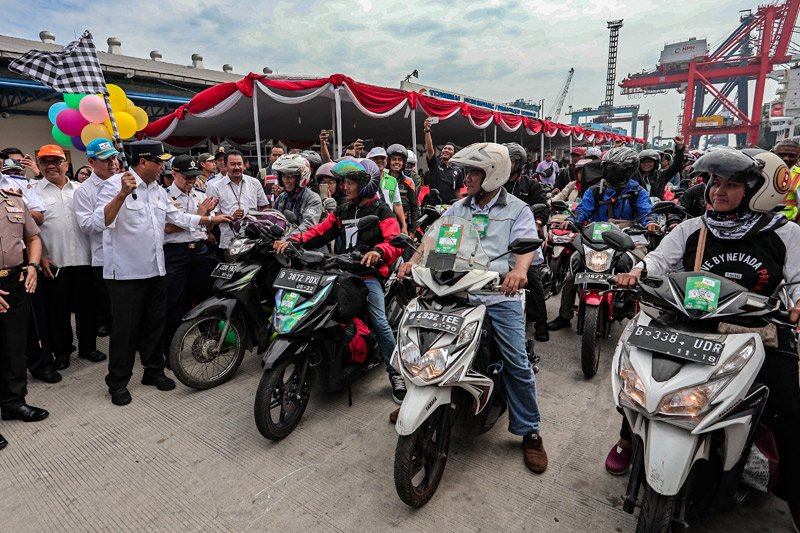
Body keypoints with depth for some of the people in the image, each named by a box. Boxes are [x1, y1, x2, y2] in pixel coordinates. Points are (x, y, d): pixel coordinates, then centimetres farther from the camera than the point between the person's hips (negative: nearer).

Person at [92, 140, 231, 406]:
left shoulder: (158, 190, 12)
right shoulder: (114, 185, -12)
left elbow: (178, 217, 21)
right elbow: (100, 222, -25)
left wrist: (211, 219, 20)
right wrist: (122, 194, -37)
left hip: (155, 269, 7)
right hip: (126, 272, -7)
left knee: (154, 323, 16)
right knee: (126, 328, 2)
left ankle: (154, 370, 30)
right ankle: (118, 382, 17)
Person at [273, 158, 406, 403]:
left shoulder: (381, 211, 2)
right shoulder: (341, 211, 21)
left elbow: (395, 243, -14)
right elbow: (319, 232, 11)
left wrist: (378, 251, -36)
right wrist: (293, 241, -7)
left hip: (369, 273, -5)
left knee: (379, 322, -19)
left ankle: (396, 373, -5)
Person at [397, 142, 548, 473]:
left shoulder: (517, 210, 5)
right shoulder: (457, 209, 16)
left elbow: (526, 244, -11)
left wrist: (518, 270, -34)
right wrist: (412, 261, -11)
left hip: (500, 294, -3)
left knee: (517, 364, -5)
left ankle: (530, 432, 14)